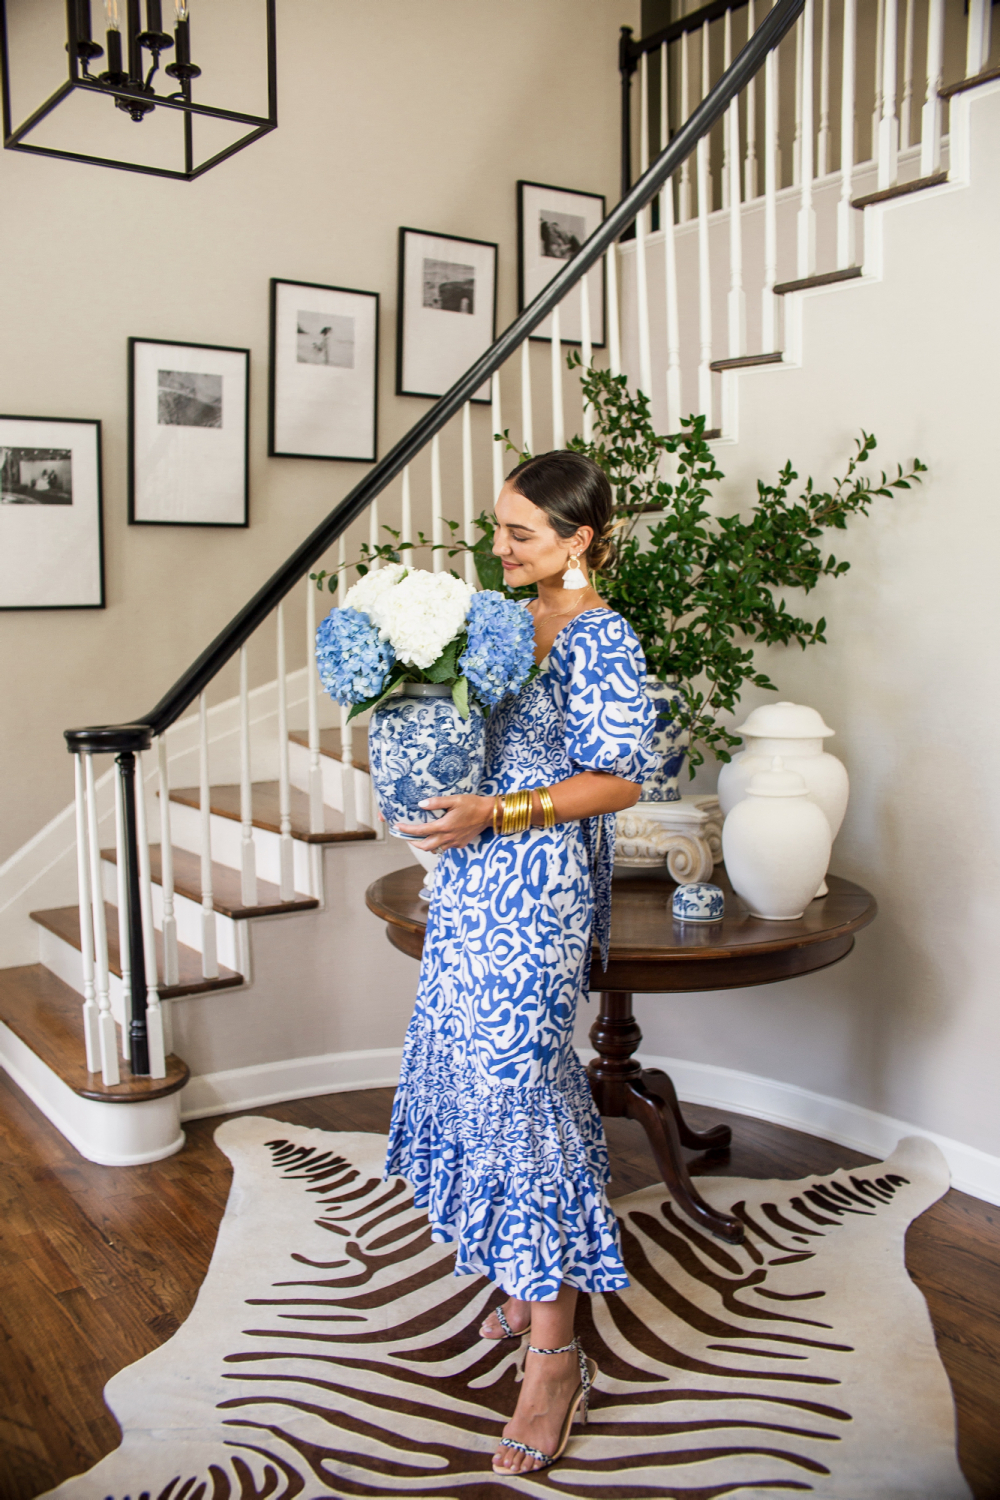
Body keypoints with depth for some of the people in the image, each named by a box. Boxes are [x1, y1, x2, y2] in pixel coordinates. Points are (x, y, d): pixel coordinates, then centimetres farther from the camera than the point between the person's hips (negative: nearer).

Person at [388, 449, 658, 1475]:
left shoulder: (602, 640, -14)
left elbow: (618, 778, -18)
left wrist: (495, 814, -25)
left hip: (534, 896, -9)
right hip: (475, 882, 9)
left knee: (517, 1087, -7)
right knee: (483, 1073, 15)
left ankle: (554, 1351, 7)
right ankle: (529, 1279, 34)